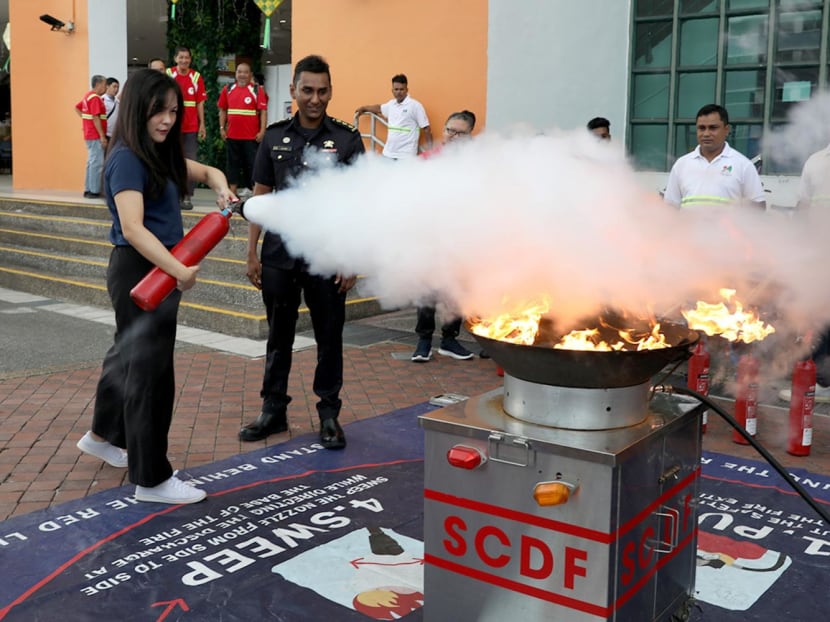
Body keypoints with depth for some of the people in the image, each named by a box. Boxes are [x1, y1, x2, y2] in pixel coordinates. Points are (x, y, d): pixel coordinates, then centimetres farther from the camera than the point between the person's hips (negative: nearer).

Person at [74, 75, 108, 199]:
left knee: (91, 162, 14)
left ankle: (88, 189, 18)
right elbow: (96, 118, -21)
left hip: (90, 135, 10)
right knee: (97, 163, -6)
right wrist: (102, 136, -20)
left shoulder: (88, 96, 14)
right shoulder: (95, 98, -16)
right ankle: (94, 191, -4)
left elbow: (77, 107, 24)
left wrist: (85, 118, 15)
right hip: (96, 136, -10)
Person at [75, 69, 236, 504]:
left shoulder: (161, 154, 9)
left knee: (129, 355, 23)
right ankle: (151, 479, 5)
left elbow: (204, 171, 22)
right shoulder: (126, 159, -18)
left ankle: (103, 436, 43)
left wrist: (221, 190, -1)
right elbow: (132, 228, -28)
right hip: (139, 271, -9)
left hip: (159, 268, 9)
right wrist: (180, 271, -35)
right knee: (149, 368, -4)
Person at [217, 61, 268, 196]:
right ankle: (232, 193, 17)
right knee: (232, 163, 10)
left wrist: (262, 131, -13)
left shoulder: (257, 90, -4)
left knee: (252, 164, 1)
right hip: (232, 135, 4)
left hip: (251, 136, -4)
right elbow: (222, 110, 12)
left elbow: (263, 111, -7)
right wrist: (222, 128, 5)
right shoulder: (228, 89, 6)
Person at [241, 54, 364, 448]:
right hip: (279, 256, 3)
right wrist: (252, 254, 4)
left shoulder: (347, 139, -2)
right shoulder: (275, 137, 5)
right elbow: (260, 197, 8)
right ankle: (273, 411, 27)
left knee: (329, 338, 8)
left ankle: (329, 414, 22)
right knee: (279, 337, 13)